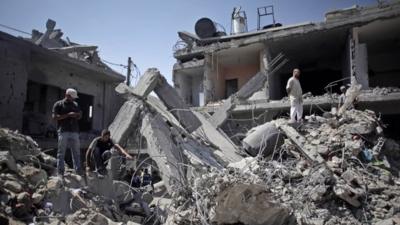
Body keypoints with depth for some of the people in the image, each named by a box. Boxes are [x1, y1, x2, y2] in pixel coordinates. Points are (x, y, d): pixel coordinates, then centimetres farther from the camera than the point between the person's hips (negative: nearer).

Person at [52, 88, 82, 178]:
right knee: (61, 153, -1)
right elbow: (54, 117, -5)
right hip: (63, 131, -4)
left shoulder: (75, 105, 19)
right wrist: (68, 115, -13)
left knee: (76, 152, 4)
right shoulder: (58, 104, 4)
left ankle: (78, 171, 7)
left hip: (74, 131, 4)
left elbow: (79, 116, 25)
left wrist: (78, 115, 0)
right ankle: (60, 172, 4)